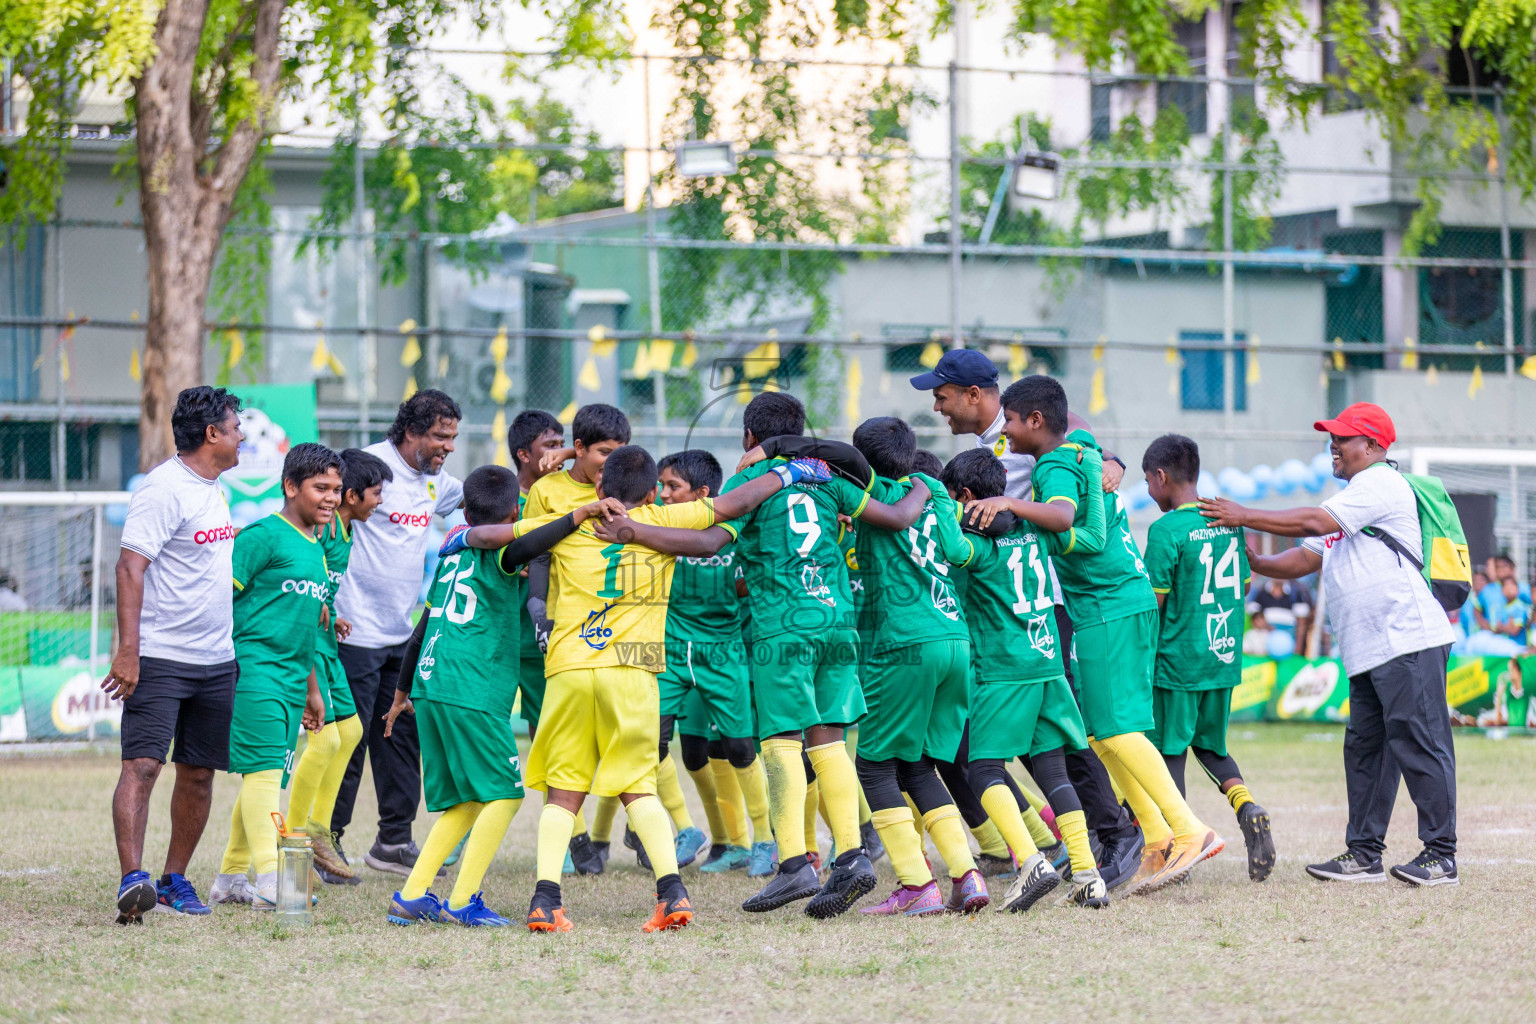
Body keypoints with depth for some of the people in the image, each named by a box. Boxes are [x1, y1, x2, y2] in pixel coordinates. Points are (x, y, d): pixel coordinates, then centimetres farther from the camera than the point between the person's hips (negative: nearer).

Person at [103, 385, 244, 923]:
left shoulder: (214, 490, 15)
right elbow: (131, 566, -19)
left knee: (199, 773, 9)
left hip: (216, 658, 9)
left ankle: (175, 880, 18)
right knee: (142, 764, -15)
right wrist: (127, 651, -25)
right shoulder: (164, 489, -13)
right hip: (159, 658, -9)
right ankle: (132, 879, -23)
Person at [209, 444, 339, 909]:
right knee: (263, 768, -14)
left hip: (291, 679, 9)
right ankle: (269, 880, -20)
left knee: (267, 777, 9)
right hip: (254, 668, -9)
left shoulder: (316, 548, 19)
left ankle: (230, 879, 16)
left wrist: (311, 689, 29)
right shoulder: (263, 535, -7)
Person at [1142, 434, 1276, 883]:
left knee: (1169, 750, 4)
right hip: (1224, 656, 7)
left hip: (1177, 659, -7)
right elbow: (1241, 585, 13)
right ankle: (1247, 807, -4)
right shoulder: (1229, 522, 7)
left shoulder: (1166, 530, -14)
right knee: (1210, 744, 20)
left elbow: (1153, 602, -14)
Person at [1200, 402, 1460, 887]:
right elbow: (1305, 558, 23)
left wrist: (1244, 516, -9)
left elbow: (1313, 523, -15)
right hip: (1369, 654, 11)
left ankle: (1441, 855, -8)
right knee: (1364, 747, 10)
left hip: (1408, 641, -11)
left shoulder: (1380, 484, -7)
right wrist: (1254, 562, 8)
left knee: (1419, 744, -10)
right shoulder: (1351, 501, 26)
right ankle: (1364, 854, 14)